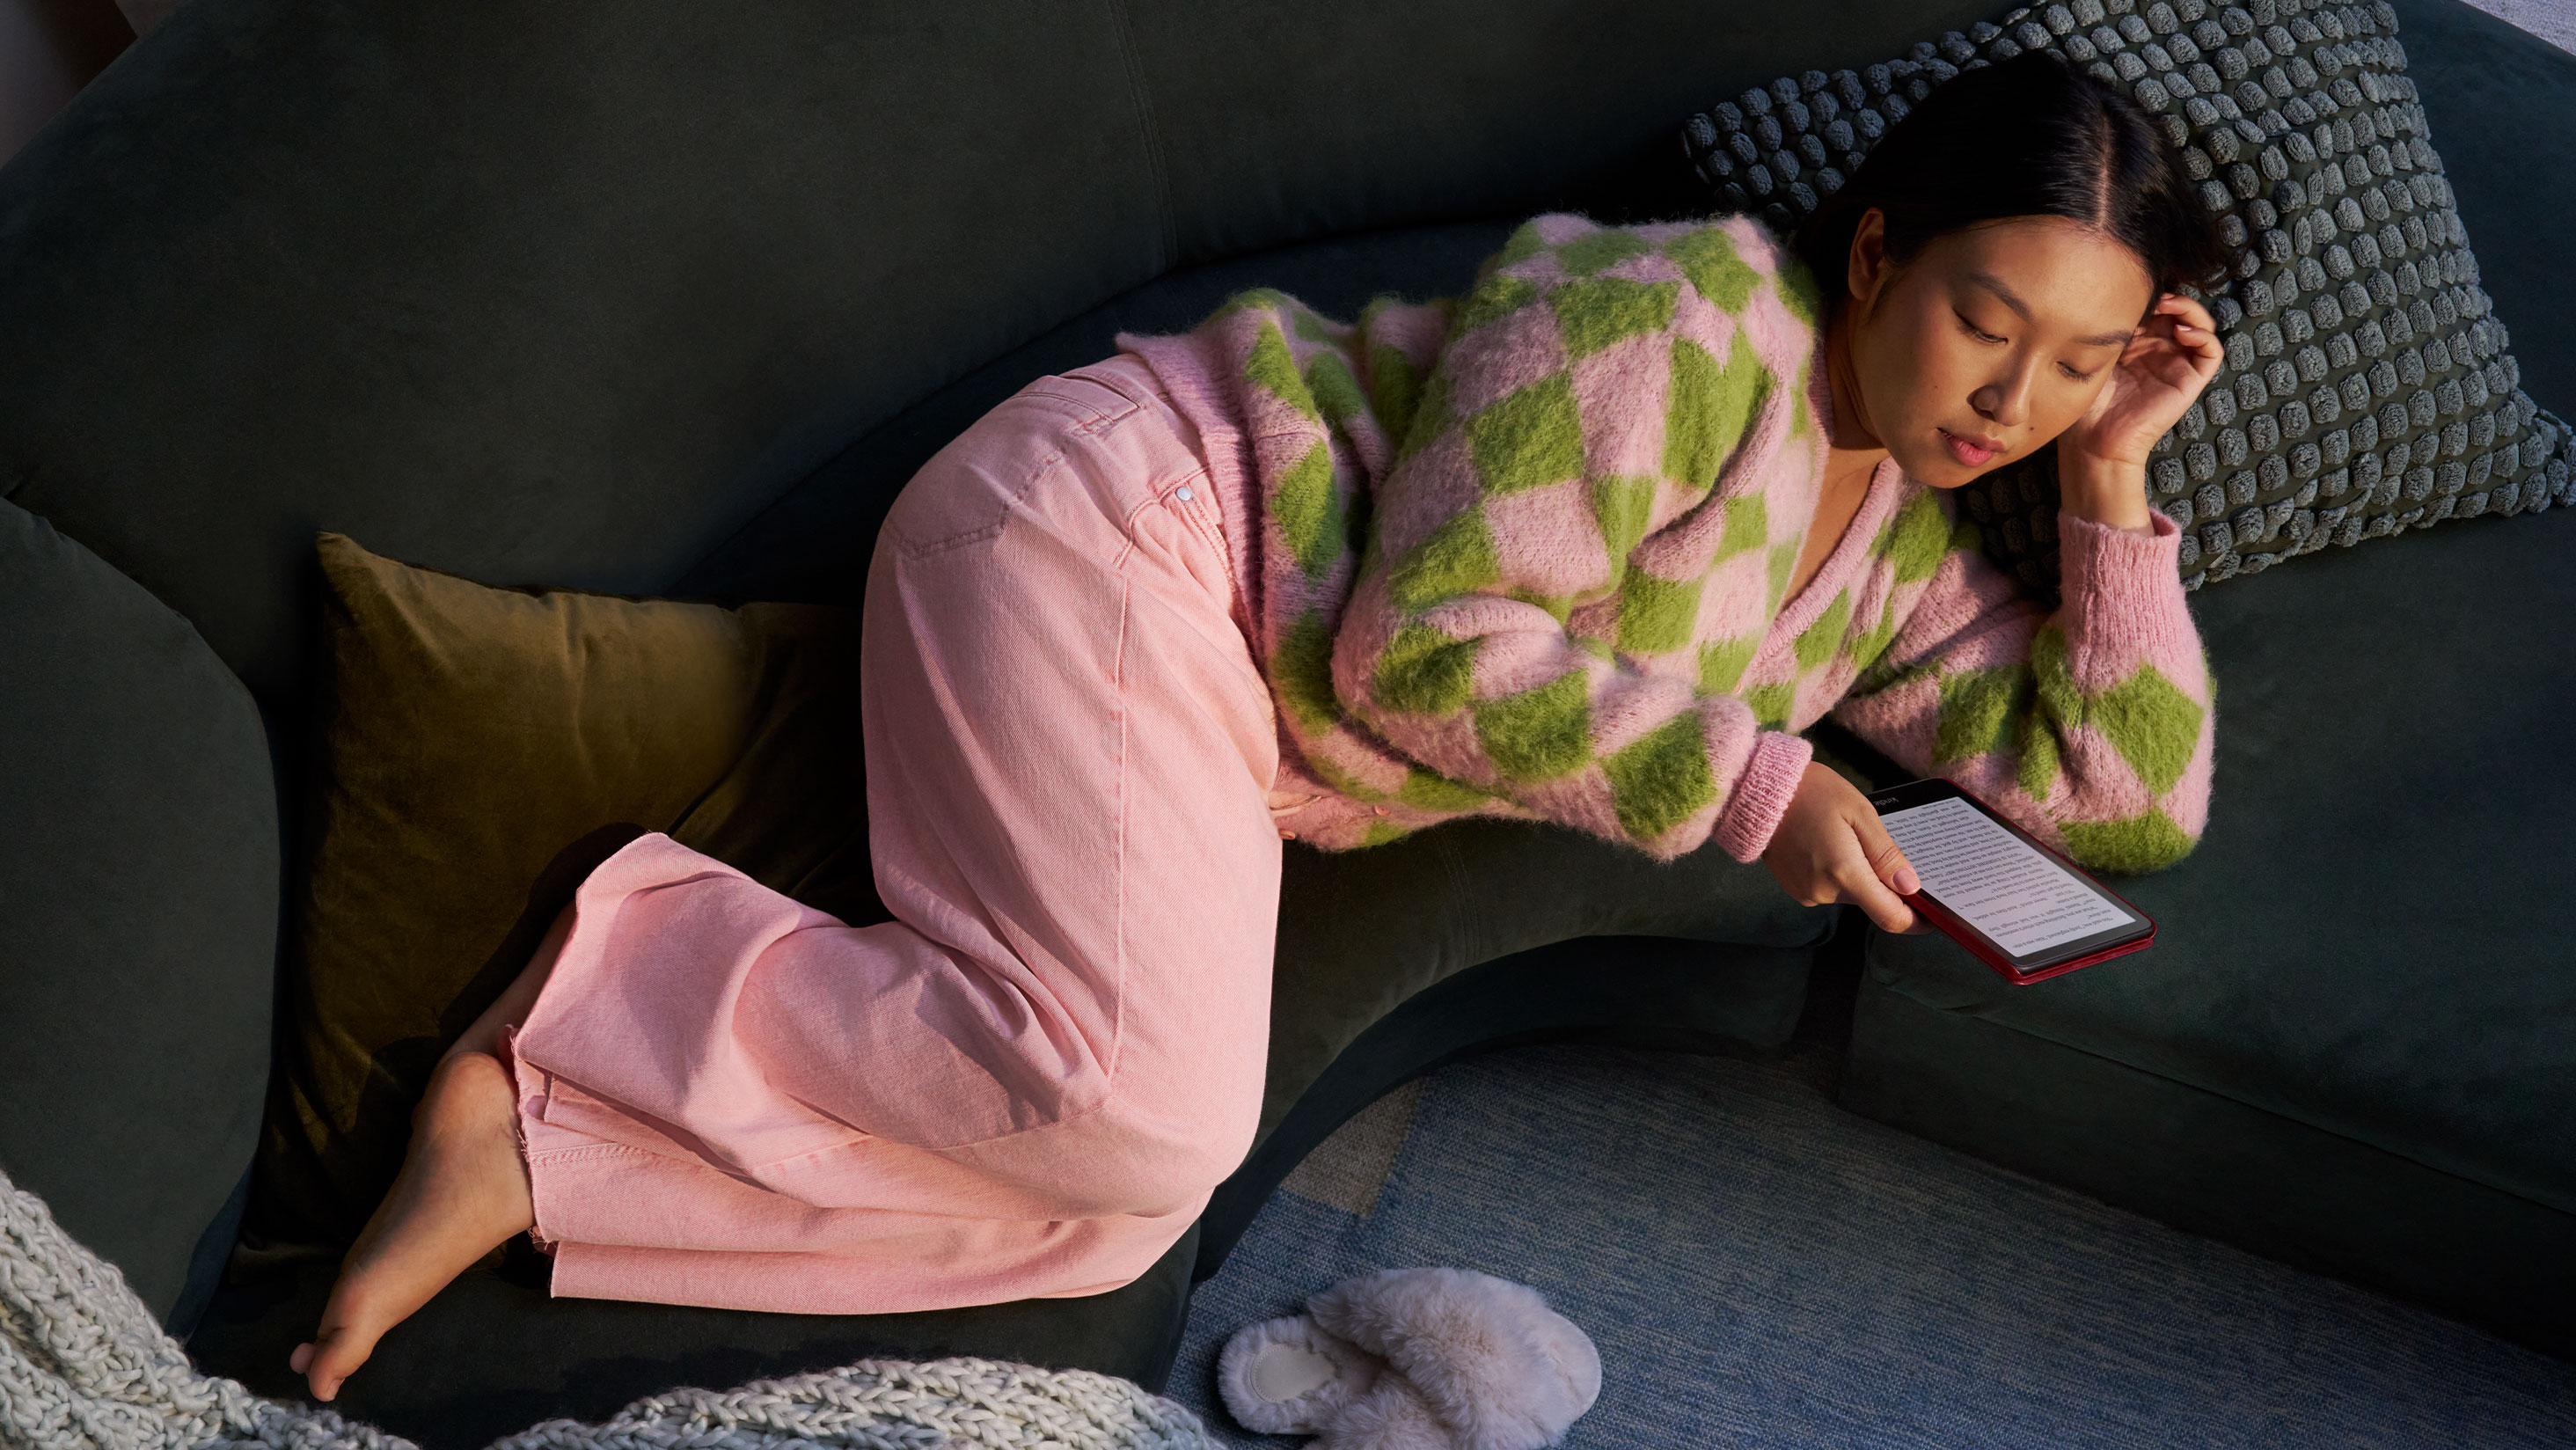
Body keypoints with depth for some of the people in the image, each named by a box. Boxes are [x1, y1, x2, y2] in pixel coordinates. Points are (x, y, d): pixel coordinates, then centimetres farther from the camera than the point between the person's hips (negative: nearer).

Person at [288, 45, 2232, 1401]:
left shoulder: (1904, 558, 14)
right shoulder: (1688, 314, -14)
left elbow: (2129, 800, 12)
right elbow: (1423, 642, -18)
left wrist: (2114, 474, 4)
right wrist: (1745, 780, -15)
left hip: (1230, 750, 8)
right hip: (1118, 529, -8)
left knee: (1115, 1201, -14)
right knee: (1148, 1110, -28)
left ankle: (537, 1152, -7)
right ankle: (616, 978, -11)